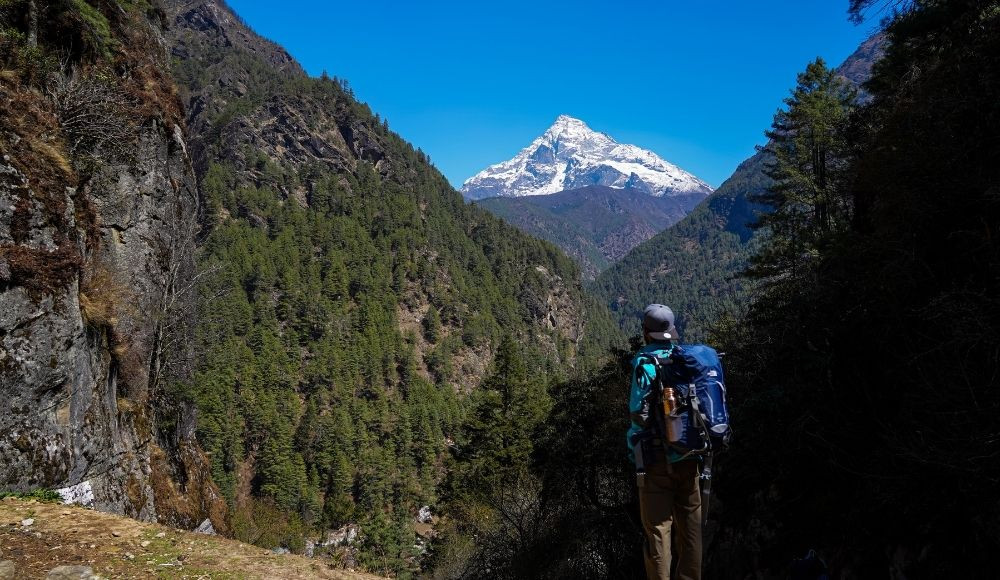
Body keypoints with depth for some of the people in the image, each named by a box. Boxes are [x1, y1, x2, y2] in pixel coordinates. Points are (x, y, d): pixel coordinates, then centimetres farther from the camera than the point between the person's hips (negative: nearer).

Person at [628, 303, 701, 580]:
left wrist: (632, 450, -1)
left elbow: (639, 414, -16)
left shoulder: (645, 363, -12)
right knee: (690, 526, 15)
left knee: (658, 527, 1)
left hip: (657, 458, -5)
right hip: (690, 456, 5)